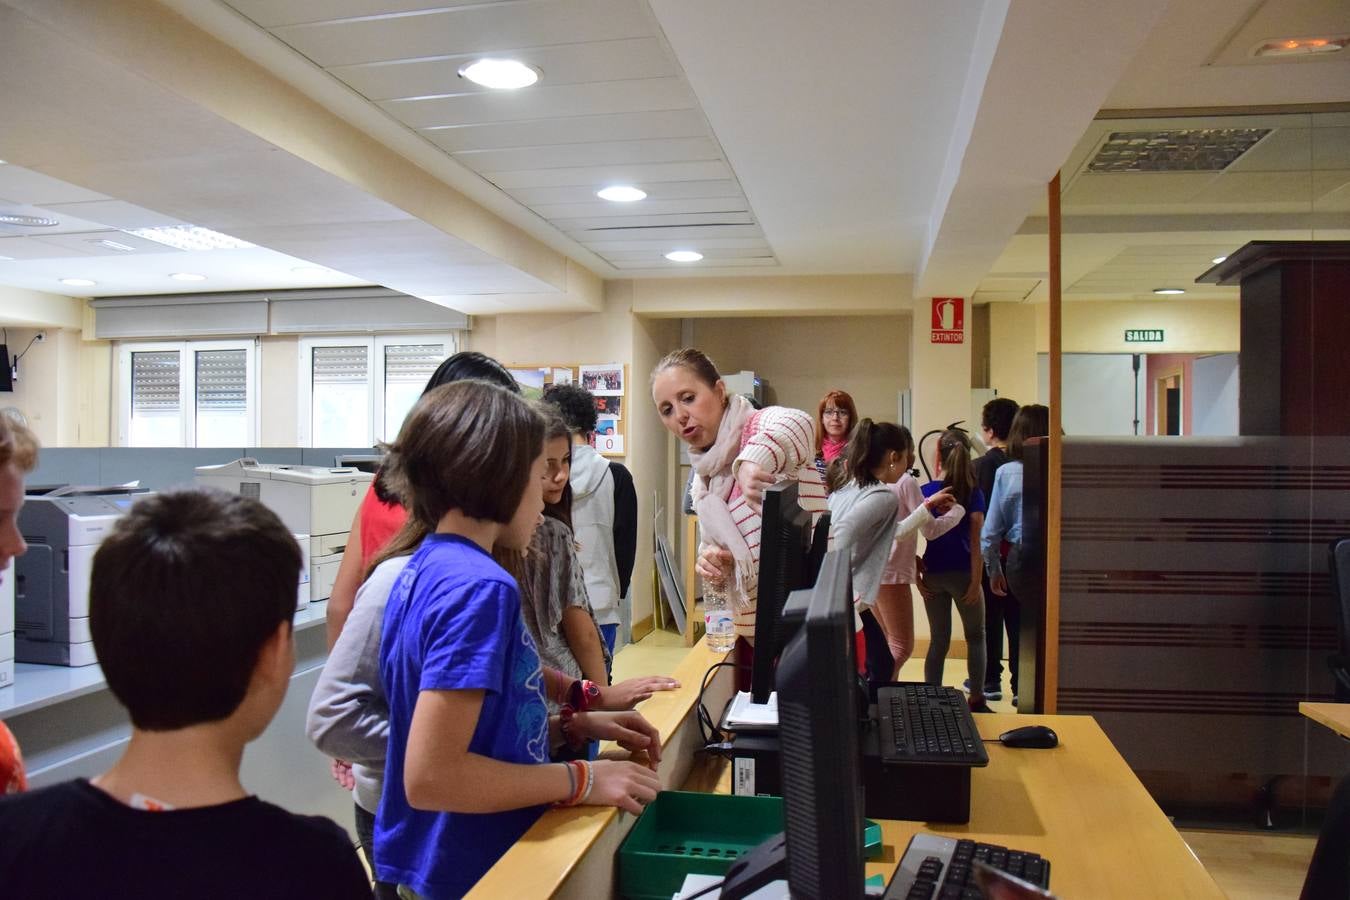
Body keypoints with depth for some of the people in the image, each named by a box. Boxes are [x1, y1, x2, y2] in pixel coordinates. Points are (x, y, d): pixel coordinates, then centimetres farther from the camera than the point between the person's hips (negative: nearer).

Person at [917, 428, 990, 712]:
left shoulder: (926, 491, -2)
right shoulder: (973, 493, -7)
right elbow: (975, 541, -11)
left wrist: (917, 574, 1)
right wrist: (976, 581, -10)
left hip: (933, 574, 2)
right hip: (962, 574, -2)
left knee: (939, 640, 12)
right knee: (976, 636, 15)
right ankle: (976, 699, 14)